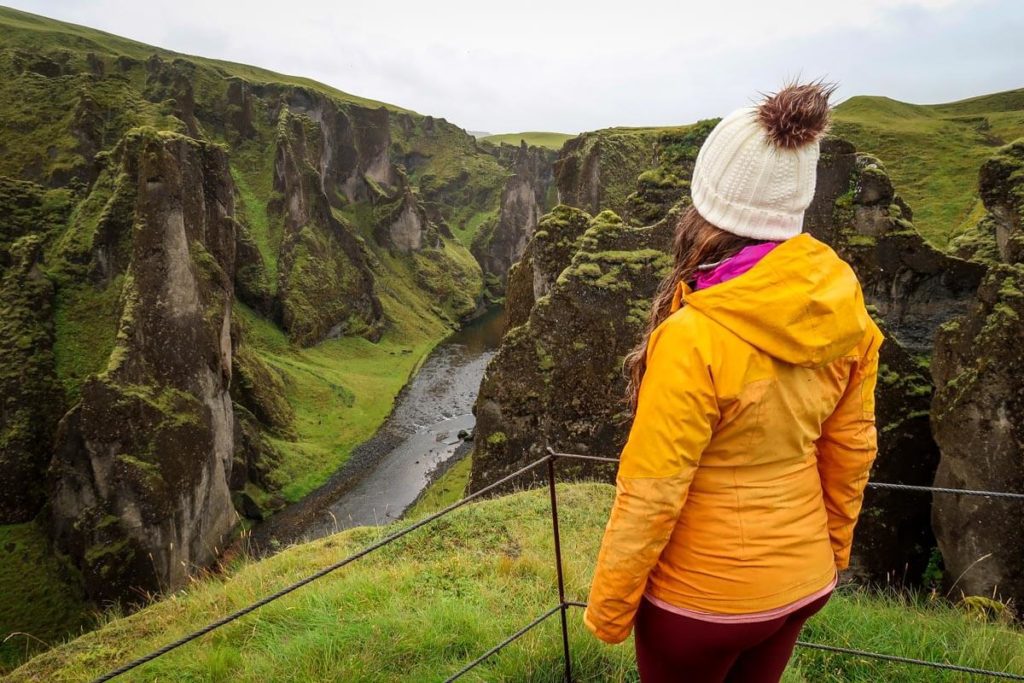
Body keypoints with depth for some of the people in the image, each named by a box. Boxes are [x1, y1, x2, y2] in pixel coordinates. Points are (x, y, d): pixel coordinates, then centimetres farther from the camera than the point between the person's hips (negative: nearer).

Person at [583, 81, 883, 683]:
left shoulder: (695, 338, -30)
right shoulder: (847, 315, -10)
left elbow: (650, 497, -22)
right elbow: (851, 452, 2)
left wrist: (608, 609, -7)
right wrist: (832, 553, 18)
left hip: (703, 598, -5)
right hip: (803, 583, 6)